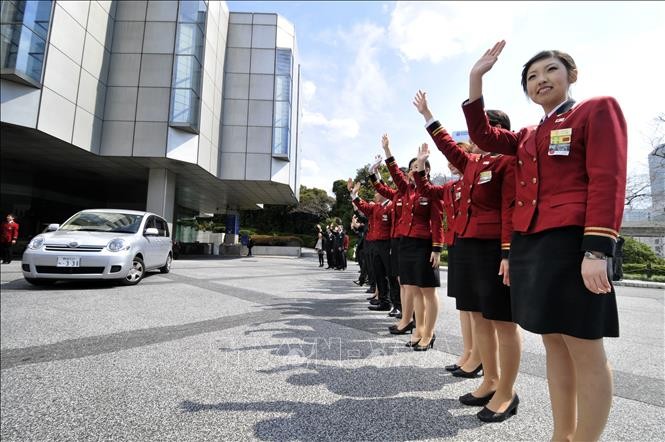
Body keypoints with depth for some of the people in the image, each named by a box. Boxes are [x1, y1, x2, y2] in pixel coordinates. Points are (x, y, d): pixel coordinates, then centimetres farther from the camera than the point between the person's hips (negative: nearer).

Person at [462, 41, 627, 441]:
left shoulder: (599, 108, 2)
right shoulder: (529, 136, 21)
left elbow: (608, 181, -9)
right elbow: (483, 136, 12)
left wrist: (597, 251, -19)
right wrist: (476, 77, 8)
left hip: (572, 243, -7)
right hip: (528, 245, 7)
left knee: (585, 350, 1)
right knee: (554, 343, 13)